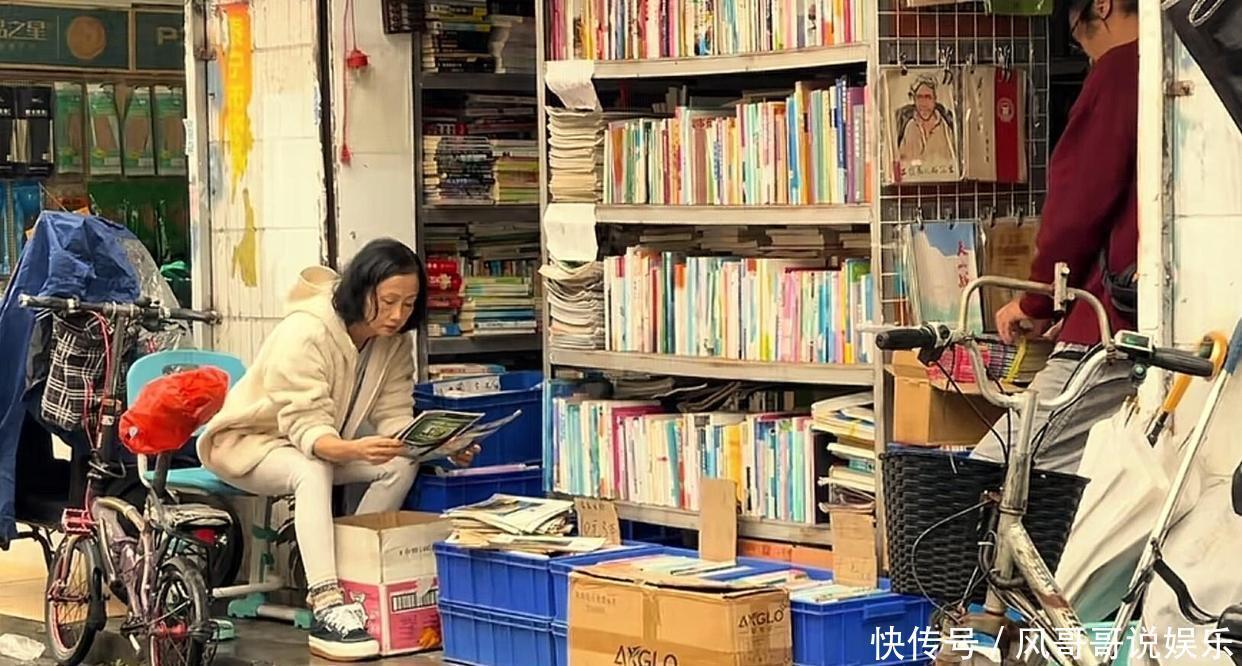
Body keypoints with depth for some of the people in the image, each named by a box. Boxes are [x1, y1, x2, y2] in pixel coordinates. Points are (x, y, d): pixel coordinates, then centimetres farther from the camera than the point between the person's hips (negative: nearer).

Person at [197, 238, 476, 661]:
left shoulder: (394, 341, -7)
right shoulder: (304, 333, -29)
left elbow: (394, 417, -10)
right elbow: (306, 428, -34)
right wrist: (354, 450, -55)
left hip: (329, 446, 7)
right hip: (249, 441, -7)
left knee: (403, 465, -19)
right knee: (312, 471, -38)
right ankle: (328, 609, -46)